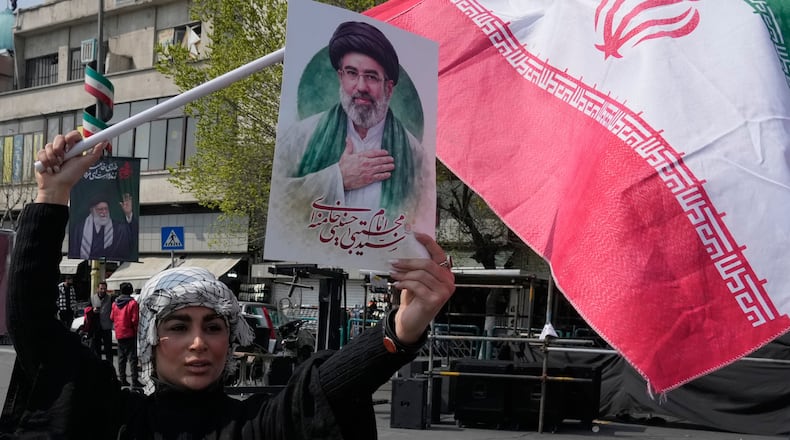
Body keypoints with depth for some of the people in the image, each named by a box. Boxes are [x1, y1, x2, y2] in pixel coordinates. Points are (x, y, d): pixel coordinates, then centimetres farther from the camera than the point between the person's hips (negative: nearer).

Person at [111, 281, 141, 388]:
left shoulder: (115, 303, 5)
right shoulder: (132, 303, -13)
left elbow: (112, 318, 10)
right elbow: (135, 319, -15)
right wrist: (135, 329, -1)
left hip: (119, 334, 6)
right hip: (130, 334, -5)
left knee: (121, 357, 13)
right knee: (132, 357, -5)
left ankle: (122, 379, 15)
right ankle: (134, 381, -8)